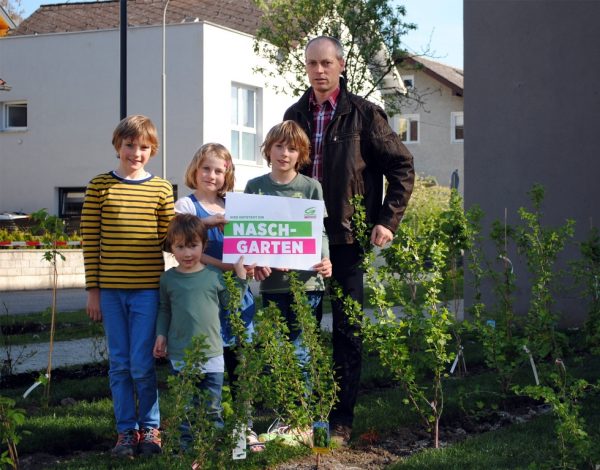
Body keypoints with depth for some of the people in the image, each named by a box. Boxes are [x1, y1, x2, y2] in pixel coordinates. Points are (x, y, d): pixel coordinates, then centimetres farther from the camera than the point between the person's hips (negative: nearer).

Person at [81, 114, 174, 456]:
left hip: (148, 288, -1)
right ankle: (126, 430, 20)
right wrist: (93, 289, 0)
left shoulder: (161, 189, 4)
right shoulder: (100, 186, 3)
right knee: (120, 364, 8)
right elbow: (90, 241, 3)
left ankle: (150, 427, 17)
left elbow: (168, 240, 6)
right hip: (110, 288, 1)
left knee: (142, 364, -2)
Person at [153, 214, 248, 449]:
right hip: (180, 355, 0)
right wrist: (161, 335, 4)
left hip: (212, 353, 0)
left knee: (213, 404, 9)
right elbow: (164, 310, 13)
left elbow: (229, 303, 10)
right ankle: (186, 443, 17)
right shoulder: (168, 279, 2)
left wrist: (240, 278, 3)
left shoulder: (214, 275, 0)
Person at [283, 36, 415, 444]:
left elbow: (402, 167, -1)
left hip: (347, 238, -4)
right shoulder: (295, 115, 10)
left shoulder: (363, 114, -3)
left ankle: (342, 419, 9)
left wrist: (387, 221, -6)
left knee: (347, 330, 1)